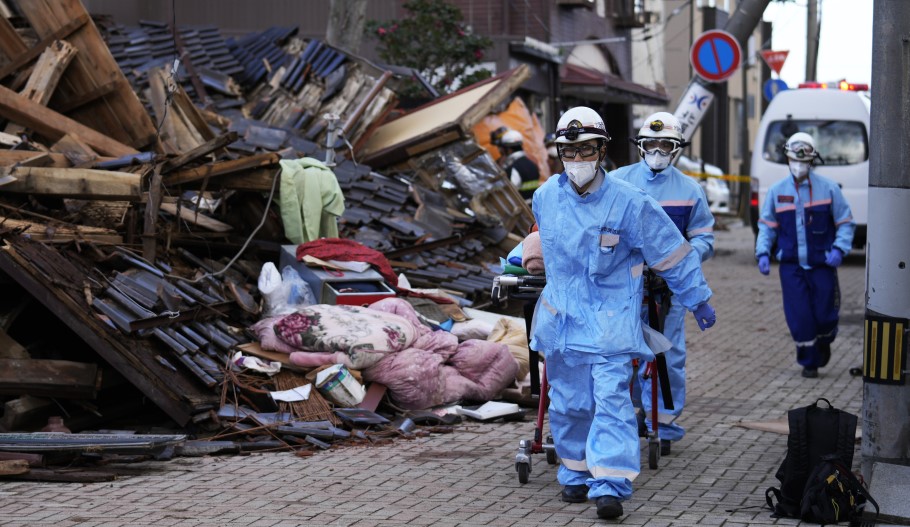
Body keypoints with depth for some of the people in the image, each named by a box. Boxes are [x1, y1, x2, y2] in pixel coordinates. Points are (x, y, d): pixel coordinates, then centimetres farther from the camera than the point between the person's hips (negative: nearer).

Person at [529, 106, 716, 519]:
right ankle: (575, 474, 25)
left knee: (612, 399, -14)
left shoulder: (628, 202, -13)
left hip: (611, 318, -4)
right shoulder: (545, 197, 0)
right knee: (568, 402, 9)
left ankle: (610, 485, -16)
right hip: (562, 316, 4)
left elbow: (671, 252, -4)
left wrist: (698, 300, 2)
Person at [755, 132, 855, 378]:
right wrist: (763, 253, -3)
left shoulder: (828, 188, -2)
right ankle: (809, 362, 15)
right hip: (791, 265, 1)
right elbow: (767, 226, 11)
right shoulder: (777, 191, 4)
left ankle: (824, 344, 36)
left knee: (825, 315, 2)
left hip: (822, 264, -1)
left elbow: (846, 223, 3)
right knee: (799, 316, -3)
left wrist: (839, 249, -13)